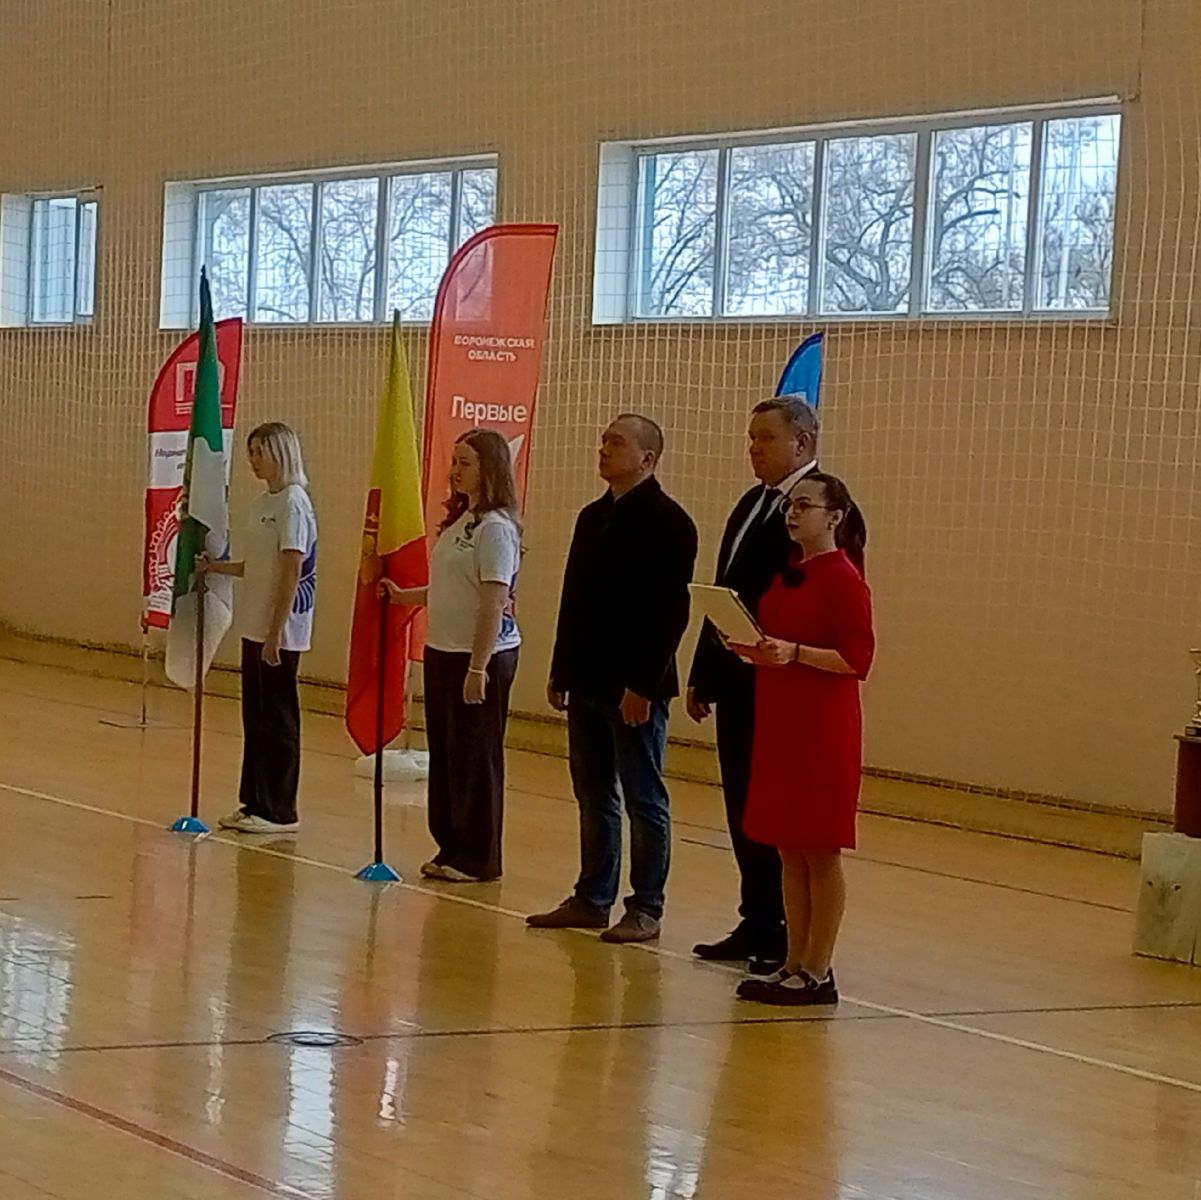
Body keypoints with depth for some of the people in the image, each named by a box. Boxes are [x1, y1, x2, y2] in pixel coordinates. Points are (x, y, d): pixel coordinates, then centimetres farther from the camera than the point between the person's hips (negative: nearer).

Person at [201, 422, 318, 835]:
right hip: (255, 626, 9)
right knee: (255, 716, 13)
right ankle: (254, 802, 20)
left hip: (281, 631, -9)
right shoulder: (262, 503, 12)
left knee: (278, 718, -2)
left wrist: (275, 633, -19)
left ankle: (279, 811, 5)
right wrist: (217, 567, 3)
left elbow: (292, 573, -17)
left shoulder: (293, 504, -14)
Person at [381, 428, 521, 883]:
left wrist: (478, 667, -22)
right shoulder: (460, 521, 13)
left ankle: (479, 859, 7)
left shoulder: (495, 528, -15)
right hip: (444, 652, 9)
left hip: (483, 656, -9)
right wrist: (403, 596, 11)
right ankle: (452, 848, 22)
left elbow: (494, 602, -20)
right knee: (444, 755, 13)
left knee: (475, 759, -1)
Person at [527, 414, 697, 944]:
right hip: (588, 682, 8)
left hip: (635, 687, -8)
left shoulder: (667, 522, -11)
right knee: (594, 796, 13)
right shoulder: (593, 517, 14)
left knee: (644, 800, 0)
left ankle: (646, 910, 6)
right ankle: (592, 899, 20)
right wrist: (561, 670, 14)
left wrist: (643, 683, -20)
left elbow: (671, 611, -16)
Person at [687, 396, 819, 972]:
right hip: (737, 681, 9)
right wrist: (703, 674, 17)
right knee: (744, 810, 12)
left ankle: (788, 936, 7)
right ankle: (757, 925, 21)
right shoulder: (752, 504, 15)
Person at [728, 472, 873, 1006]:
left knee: (819, 851, -2)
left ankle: (817, 974, 3)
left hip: (823, 729, -8)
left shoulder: (843, 578, -11)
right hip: (779, 723, 8)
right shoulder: (788, 573, 14)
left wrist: (794, 652, -25)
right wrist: (756, 649, 3)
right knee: (788, 849, 10)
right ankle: (793, 966, 16)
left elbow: (857, 659, -16)